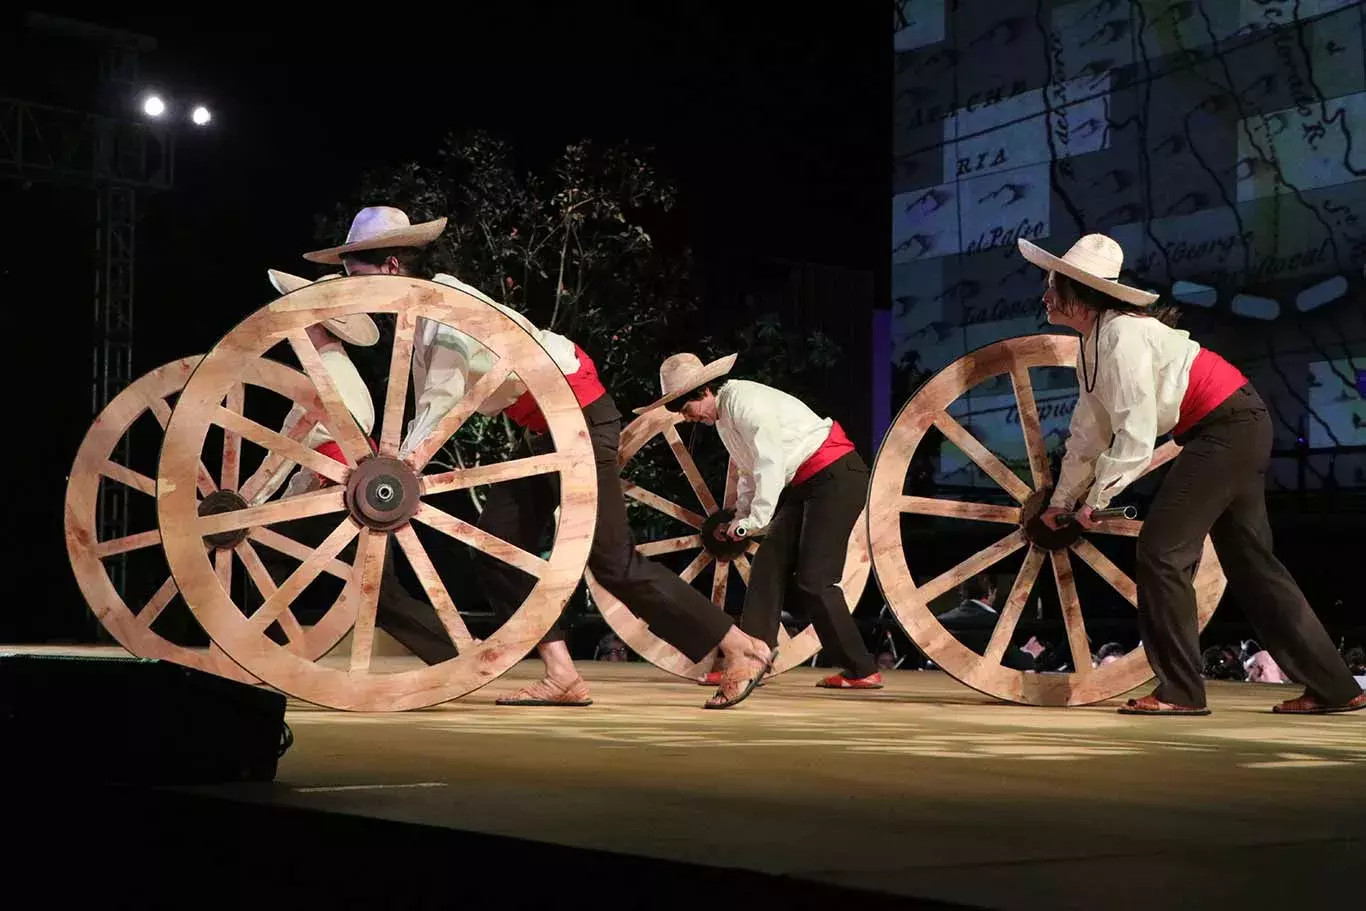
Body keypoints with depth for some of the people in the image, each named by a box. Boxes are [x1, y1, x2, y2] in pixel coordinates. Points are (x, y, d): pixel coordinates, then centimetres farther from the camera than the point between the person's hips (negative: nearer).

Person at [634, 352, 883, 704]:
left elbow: (770, 465, -22)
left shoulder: (743, 400, -19)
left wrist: (754, 521, -17)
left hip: (836, 476, -10)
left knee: (814, 579, -11)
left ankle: (862, 671, -2)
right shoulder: (723, 416, 12)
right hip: (801, 485, 10)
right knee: (768, 566, 1)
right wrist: (741, 517, 8)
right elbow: (749, 471, 19)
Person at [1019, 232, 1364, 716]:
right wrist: (1061, 501, 22)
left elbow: (1136, 436, -23)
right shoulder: (1094, 343, 10)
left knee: (1162, 549, -9)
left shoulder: (1121, 337, -20)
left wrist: (1096, 499, -13)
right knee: (1249, 561, 13)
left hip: (1227, 427, -10)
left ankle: (1179, 691, -3)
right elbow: (1088, 432, 17)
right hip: (1239, 430, 10)